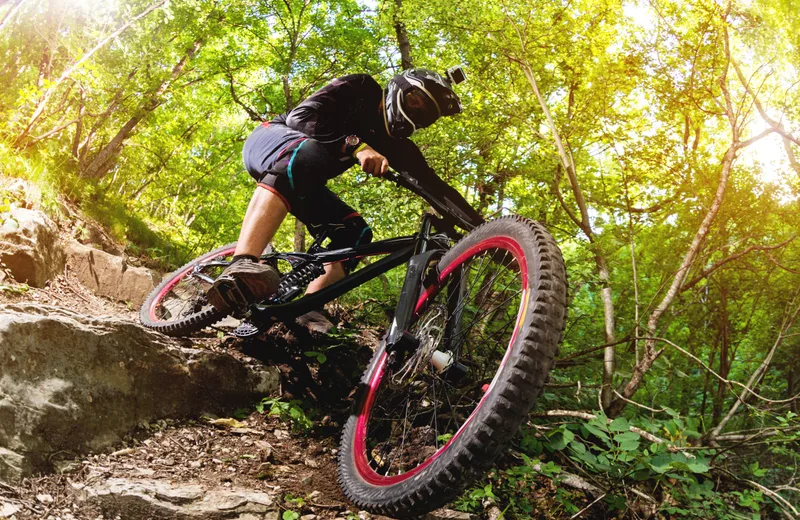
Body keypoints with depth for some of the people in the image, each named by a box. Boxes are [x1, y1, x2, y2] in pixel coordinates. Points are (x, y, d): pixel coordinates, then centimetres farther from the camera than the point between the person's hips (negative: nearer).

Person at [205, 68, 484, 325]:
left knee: (355, 232, -10)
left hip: (302, 184, 7)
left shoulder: (394, 143, 2)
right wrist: (357, 146, -39)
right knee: (307, 154, -42)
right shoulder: (361, 89, -14)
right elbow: (300, 117, -27)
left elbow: (435, 186, -3)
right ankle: (240, 269, -60)